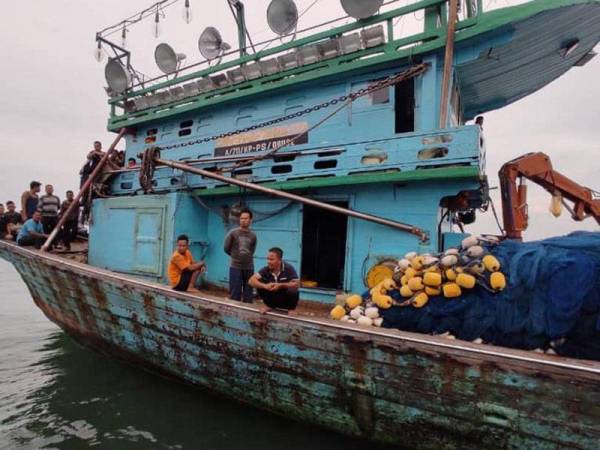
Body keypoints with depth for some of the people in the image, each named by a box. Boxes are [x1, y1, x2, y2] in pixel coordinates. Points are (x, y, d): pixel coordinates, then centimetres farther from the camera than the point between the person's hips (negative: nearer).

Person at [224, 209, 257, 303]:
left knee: (248, 293, 9)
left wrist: (246, 257, 8)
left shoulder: (253, 236, 2)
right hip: (235, 266, -2)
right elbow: (226, 248, 3)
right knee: (234, 293, 2)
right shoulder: (233, 233, -4)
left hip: (249, 267, 2)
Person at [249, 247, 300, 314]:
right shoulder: (266, 269, -15)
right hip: (273, 298, 2)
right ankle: (269, 306, 6)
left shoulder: (289, 268, -20)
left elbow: (296, 284, -27)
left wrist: (280, 285, -39)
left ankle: (291, 309, -1)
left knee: (293, 291, -34)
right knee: (259, 282, -18)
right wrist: (264, 286, -39)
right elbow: (251, 281, -22)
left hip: (286, 300, -2)